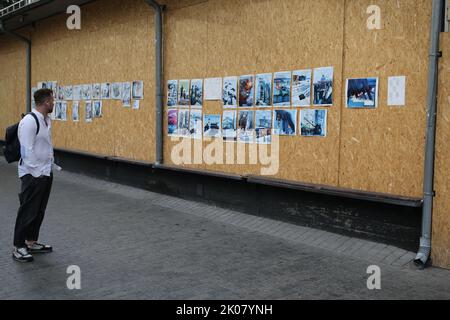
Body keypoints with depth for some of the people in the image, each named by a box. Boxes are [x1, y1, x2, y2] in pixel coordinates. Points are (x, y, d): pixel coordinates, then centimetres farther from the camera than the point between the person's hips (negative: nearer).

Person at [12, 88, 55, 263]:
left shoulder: (46, 120, 9)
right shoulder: (29, 121, -18)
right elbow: (27, 150, -20)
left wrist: (49, 167, 10)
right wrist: (36, 172, -18)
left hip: (45, 173, 9)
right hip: (33, 174, -9)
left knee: (39, 211, 15)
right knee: (28, 211, -2)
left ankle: (31, 243, 26)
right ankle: (18, 248, 8)